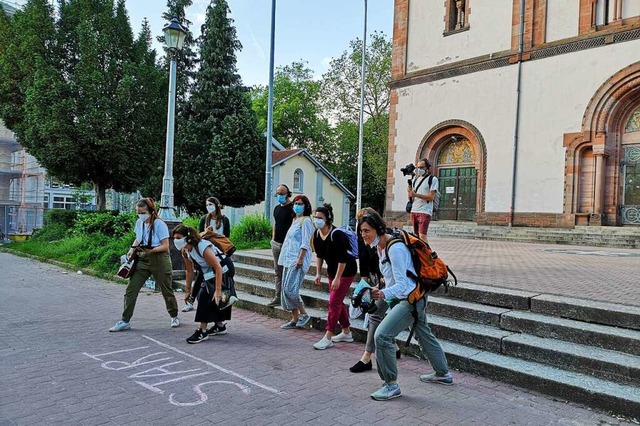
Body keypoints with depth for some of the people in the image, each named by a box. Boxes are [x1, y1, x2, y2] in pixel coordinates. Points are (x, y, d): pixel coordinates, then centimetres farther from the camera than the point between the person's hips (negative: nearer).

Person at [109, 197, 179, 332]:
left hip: (159, 260, -5)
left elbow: (165, 246, -15)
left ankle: (174, 317, 29)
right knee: (130, 290, -1)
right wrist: (133, 248, 3)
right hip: (142, 259, 6)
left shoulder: (159, 224, -14)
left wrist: (151, 250, -29)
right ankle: (125, 321, 8)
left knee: (166, 290, 9)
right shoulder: (139, 222, 5)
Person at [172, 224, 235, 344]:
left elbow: (218, 268, -31)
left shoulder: (203, 247, -31)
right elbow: (189, 271, 7)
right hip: (207, 275, 9)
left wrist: (218, 291, -33)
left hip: (221, 274, -9)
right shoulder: (185, 251, -6)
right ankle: (220, 325, 31)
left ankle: (202, 331, -13)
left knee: (205, 295, -19)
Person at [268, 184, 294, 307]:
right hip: (276, 244, 8)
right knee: (278, 272, 11)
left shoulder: (292, 208, -9)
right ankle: (278, 297, 17)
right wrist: (273, 239, 16)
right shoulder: (277, 208, 14)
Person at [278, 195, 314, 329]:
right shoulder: (295, 220, 20)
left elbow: (305, 243, -15)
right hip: (289, 259, 9)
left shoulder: (305, 221, -7)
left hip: (298, 260, -9)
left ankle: (304, 314, 2)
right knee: (286, 289, 8)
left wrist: (300, 258, -21)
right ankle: (294, 319, 15)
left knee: (289, 289, -14)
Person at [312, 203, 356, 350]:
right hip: (332, 270, 9)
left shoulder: (336, 235, -26)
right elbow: (319, 255, 11)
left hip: (345, 271, -8)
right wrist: (318, 273, 9)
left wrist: (337, 278, -25)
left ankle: (328, 338, -3)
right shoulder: (317, 234, -2)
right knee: (338, 302, 15)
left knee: (334, 302, -8)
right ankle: (346, 333, 29)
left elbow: (342, 259, -26)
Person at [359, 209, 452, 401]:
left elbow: (402, 284, -30)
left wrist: (383, 294, -46)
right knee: (424, 334, 26)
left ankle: (391, 385, -3)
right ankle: (443, 374, 47)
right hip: (407, 297, 11)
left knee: (382, 335, -17)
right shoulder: (380, 245, 2)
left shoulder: (395, 249, -27)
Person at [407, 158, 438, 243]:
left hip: (425, 211, -6)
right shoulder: (415, 179, 16)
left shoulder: (433, 179, -3)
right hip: (414, 211, 6)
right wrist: (409, 193, -7)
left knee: (422, 236, -15)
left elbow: (431, 197, -11)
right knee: (416, 235, 8)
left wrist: (415, 194, -22)